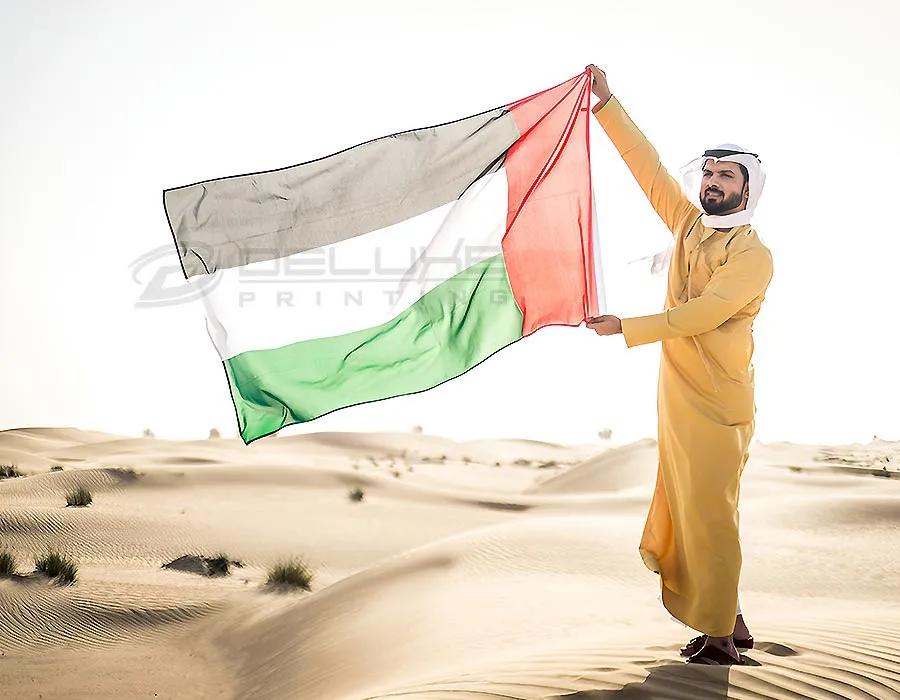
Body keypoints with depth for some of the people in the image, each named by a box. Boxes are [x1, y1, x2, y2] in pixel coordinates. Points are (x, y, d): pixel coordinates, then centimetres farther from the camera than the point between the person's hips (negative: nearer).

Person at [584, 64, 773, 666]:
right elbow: (649, 167, 9)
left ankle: (718, 636, 4)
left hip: (717, 404, -7)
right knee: (685, 511, 11)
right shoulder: (690, 226, 11)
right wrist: (607, 104, 6)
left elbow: (700, 315, -19)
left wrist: (625, 328, -20)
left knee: (708, 515, -6)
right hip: (679, 396, 8)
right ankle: (732, 623, 23)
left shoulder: (753, 254, -10)